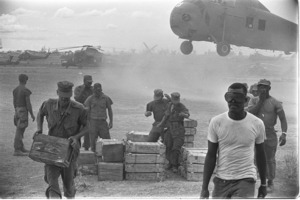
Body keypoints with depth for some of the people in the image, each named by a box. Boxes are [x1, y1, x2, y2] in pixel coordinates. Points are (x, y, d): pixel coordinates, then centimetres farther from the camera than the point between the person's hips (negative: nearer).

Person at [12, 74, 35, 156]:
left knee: (20, 130, 17)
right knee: (19, 131, -6)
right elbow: (28, 104, -17)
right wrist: (32, 114, -8)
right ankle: (17, 151, -5)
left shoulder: (15, 90, 6)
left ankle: (21, 148, 25)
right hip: (23, 112, -8)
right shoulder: (26, 91, -17)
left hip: (17, 111, 8)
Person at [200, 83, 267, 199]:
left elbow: (260, 155, 10)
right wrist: (204, 188, -4)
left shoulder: (257, 124, -3)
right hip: (221, 180, 1)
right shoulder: (216, 122, -4)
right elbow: (210, 156, -1)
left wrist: (263, 184, 16)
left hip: (245, 180, -1)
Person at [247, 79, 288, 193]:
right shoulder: (254, 101, 4)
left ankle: (270, 182, 23)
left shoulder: (275, 103, -5)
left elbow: (283, 119, -8)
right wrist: (261, 100, -15)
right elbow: (250, 113, -13)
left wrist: (284, 134, -21)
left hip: (270, 135, -2)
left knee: (270, 160, 7)